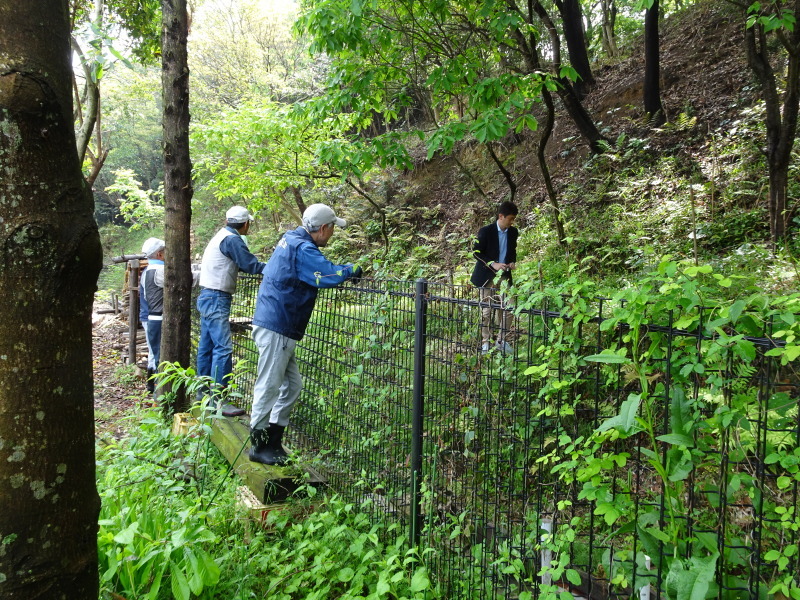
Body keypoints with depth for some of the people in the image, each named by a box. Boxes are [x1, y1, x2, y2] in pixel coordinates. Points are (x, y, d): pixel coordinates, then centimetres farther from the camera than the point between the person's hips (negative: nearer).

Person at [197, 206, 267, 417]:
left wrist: (266, 266, 18)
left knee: (207, 346, 14)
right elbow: (251, 265, -15)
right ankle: (217, 398, -12)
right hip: (217, 300, -10)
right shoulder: (232, 239, -13)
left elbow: (240, 264, 19)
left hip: (208, 297, 11)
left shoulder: (221, 236, 17)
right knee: (223, 348, -12)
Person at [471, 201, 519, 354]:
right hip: (487, 276, -4)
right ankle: (485, 342, 12)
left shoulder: (513, 232, 4)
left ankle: (502, 340, 15)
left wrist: (512, 262, -3)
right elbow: (476, 253, -9)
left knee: (508, 309, 1)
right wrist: (493, 264, -20)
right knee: (486, 311, 0)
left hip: (504, 276, 4)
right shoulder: (486, 231, -12)